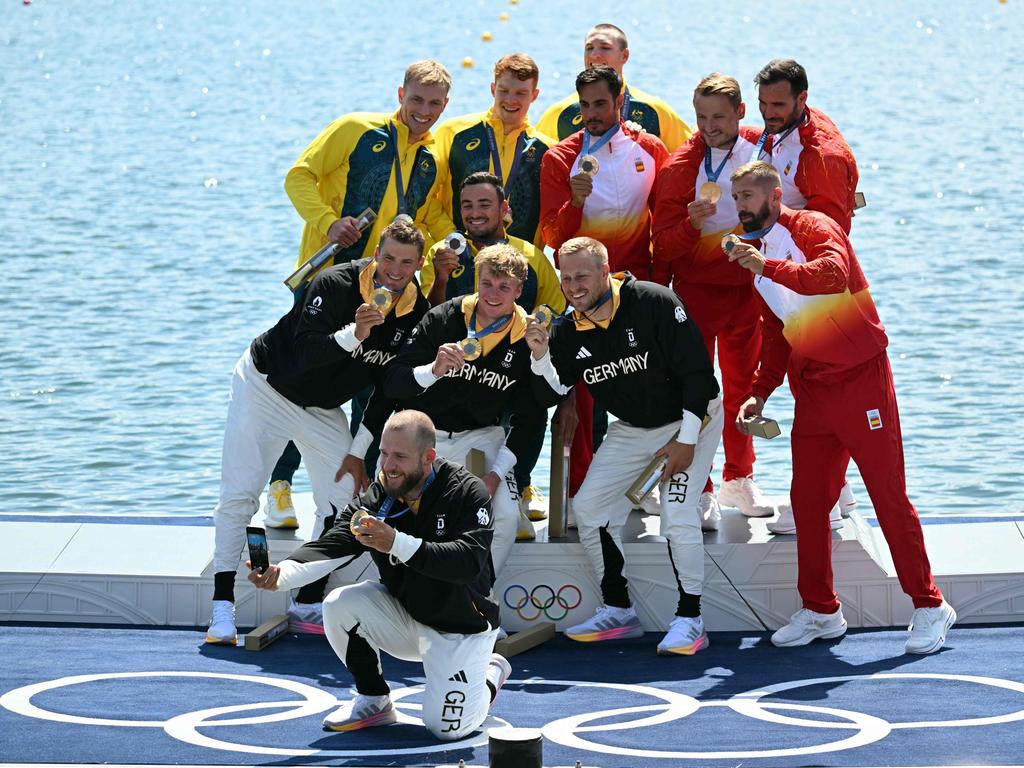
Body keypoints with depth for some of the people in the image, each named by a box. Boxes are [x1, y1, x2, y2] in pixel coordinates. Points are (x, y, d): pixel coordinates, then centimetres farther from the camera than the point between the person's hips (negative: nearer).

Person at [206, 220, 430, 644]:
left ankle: (308, 605, 8)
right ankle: (222, 608, -7)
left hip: (323, 409, 5)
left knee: (342, 499, -3)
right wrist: (354, 333, -52)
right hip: (266, 386, -5)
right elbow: (305, 351, -35)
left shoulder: (417, 314, -11)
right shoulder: (334, 284, -27)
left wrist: (358, 450, -3)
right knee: (239, 494, -10)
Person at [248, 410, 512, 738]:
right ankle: (374, 701, 0)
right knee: (339, 605, -21)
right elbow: (330, 547, -22)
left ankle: (490, 672, 19)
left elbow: (469, 562, -35)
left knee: (446, 728, -16)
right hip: (404, 617, 4)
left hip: (461, 627, -4)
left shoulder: (467, 493, -21)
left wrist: (397, 544, -45)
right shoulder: (375, 499, -9)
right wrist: (281, 575, -42)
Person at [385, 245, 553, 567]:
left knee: (506, 518, -20)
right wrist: (433, 371, -36)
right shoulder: (442, 319, -13)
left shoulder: (526, 338, -8)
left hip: (480, 437, 1)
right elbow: (392, 385, -16)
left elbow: (530, 418, -1)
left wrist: (497, 473, -12)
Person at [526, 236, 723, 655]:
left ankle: (689, 620, -12)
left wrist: (687, 438, -22)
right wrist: (540, 357, -23)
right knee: (588, 507, 1)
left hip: (690, 418, -7)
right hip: (632, 429, 7)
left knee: (677, 513, -21)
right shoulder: (568, 331, -7)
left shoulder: (654, 303, -24)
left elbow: (697, 370, -21)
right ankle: (618, 612, 12)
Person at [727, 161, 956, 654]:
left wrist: (767, 268, -35)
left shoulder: (812, 228, -10)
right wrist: (760, 393, 14)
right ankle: (820, 612, 16)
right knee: (807, 501, 6)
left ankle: (928, 608, 3)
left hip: (859, 380, -7)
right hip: (811, 389, 7)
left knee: (888, 495, -4)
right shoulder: (757, 253, 14)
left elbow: (833, 273, -32)